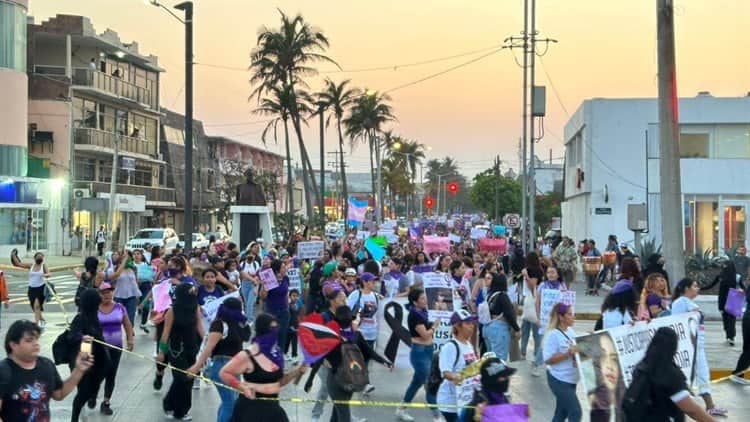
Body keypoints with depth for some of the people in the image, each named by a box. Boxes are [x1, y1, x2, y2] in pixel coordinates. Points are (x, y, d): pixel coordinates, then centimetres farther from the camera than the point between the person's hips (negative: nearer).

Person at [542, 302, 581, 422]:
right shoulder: (553, 335, -18)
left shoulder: (570, 331, 6)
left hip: (570, 379, 8)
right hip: (559, 380, -8)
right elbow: (548, 359, -21)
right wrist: (568, 353, -27)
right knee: (575, 412, -6)